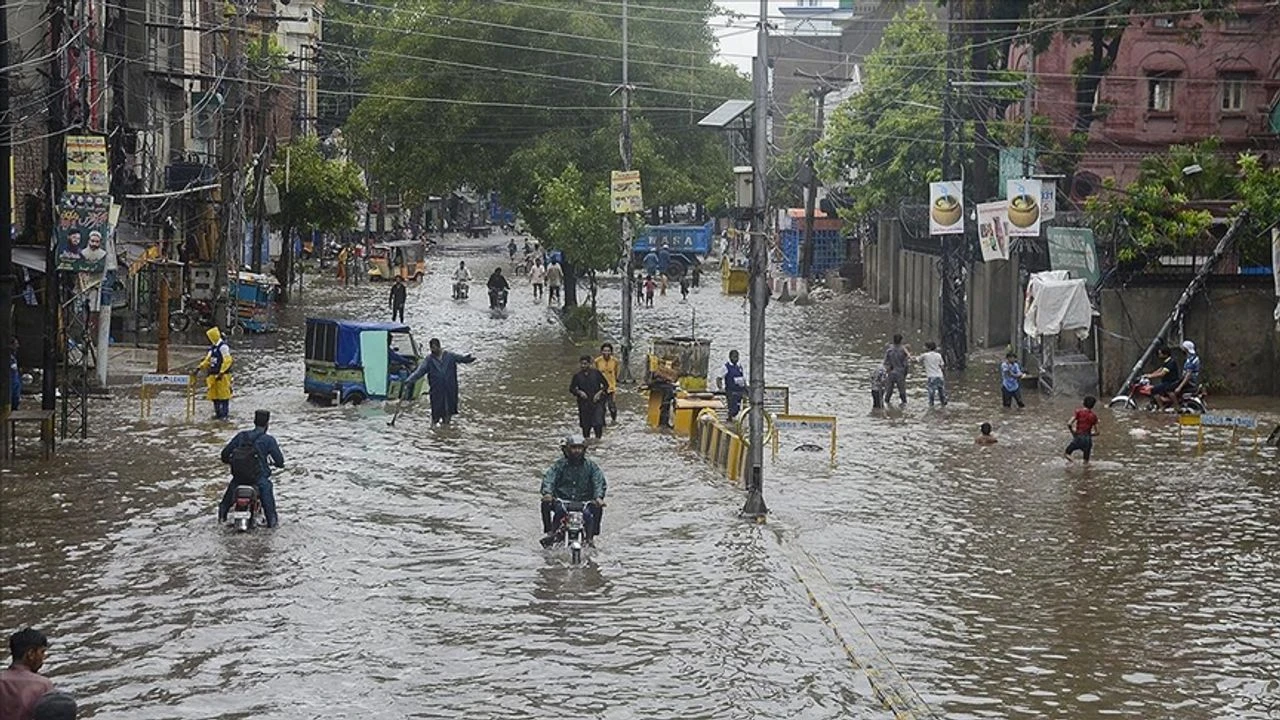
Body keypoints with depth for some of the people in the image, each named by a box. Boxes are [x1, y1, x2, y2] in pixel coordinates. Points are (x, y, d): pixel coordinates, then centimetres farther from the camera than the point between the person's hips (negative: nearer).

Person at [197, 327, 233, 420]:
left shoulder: (223, 347, -14)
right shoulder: (212, 348, 13)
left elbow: (227, 361, -18)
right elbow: (207, 360, 22)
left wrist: (221, 373, -22)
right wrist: (200, 367, 12)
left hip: (222, 376, -9)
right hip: (213, 375, 9)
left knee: (223, 394, -3)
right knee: (214, 395, 11)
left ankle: (225, 413, 3)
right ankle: (218, 413, 20)